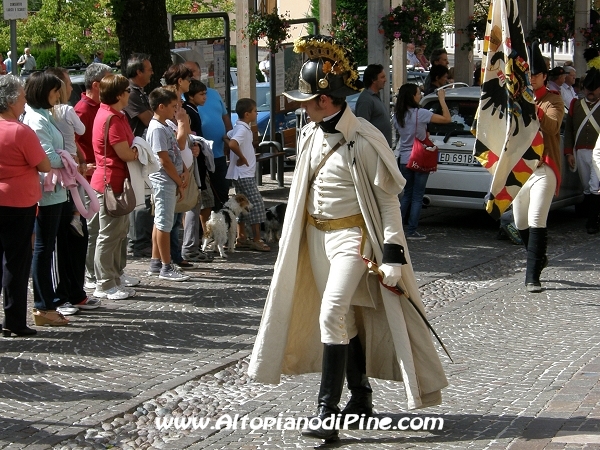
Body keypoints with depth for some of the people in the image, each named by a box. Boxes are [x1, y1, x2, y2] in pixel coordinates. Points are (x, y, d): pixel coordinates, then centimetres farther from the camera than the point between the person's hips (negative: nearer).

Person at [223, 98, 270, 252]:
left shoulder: (239, 128, 11)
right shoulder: (243, 129, -19)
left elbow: (226, 138, 21)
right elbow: (233, 144, -35)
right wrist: (242, 157, -20)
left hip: (242, 174, 10)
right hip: (244, 174, -10)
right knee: (256, 204, -7)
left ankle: (241, 238, 17)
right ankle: (256, 240, -6)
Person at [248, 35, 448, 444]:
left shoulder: (364, 141, -19)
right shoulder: (311, 135, 4)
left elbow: (388, 199, -15)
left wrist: (393, 255, -18)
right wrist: (293, 236, 18)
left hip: (352, 235, -7)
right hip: (316, 236, 7)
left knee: (332, 314, -19)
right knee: (346, 319, 15)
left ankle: (327, 410, -16)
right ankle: (361, 398, 28)